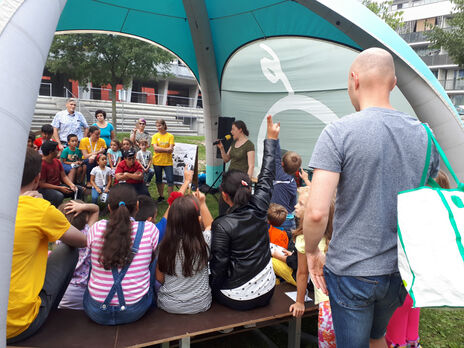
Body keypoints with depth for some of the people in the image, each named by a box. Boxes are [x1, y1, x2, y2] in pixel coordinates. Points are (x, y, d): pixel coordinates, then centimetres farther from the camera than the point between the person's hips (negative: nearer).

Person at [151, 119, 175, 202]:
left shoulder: (170, 136, -1)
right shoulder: (155, 136, 3)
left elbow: (171, 150, -9)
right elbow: (155, 148, -10)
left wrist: (160, 149, -15)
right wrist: (166, 149, -14)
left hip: (168, 161, -2)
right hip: (157, 161, 2)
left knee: (170, 180, -3)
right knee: (158, 180, 12)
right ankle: (161, 196, 27)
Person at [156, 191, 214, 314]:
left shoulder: (165, 245, -20)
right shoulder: (204, 241, -21)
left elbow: (159, 278, -5)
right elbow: (210, 224, 4)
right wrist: (202, 203, 10)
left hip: (169, 305, 0)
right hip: (201, 305, 0)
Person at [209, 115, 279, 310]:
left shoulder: (222, 226, -22)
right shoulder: (259, 208, -11)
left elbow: (219, 265, -18)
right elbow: (267, 177, 1)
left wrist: (212, 286, 2)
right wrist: (271, 139, 10)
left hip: (237, 299, -4)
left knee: (209, 278, 22)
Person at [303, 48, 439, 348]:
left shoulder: (338, 133, -19)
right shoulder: (423, 134, 0)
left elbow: (316, 212, -25)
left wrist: (312, 251, -6)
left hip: (350, 272, -5)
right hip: (402, 270, 6)